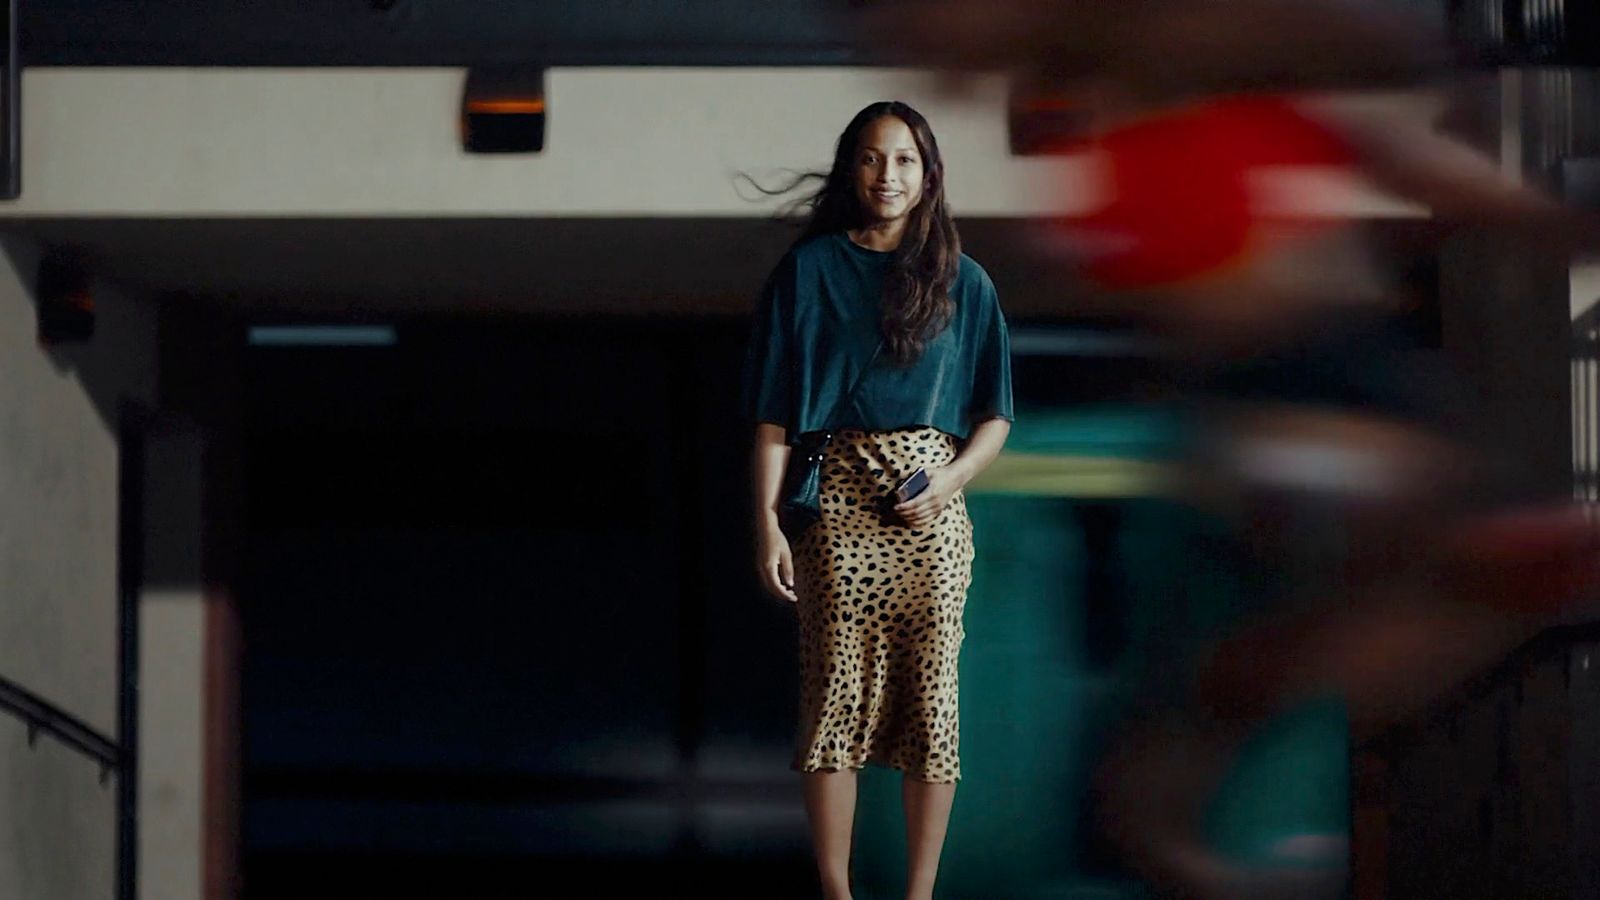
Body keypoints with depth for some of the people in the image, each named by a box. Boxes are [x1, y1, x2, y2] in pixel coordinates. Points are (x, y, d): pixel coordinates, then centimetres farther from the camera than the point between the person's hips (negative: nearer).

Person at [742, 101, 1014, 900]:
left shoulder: (962, 281, 9)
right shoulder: (809, 270, 4)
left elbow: (995, 415, 9)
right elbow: (774, 413, 1)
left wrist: (949, 481, -9)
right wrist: (767, 522, -7)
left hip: (931, 508, 2)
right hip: (839, 504, -1)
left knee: (930, 698, 1)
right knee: (837, 694, -2)